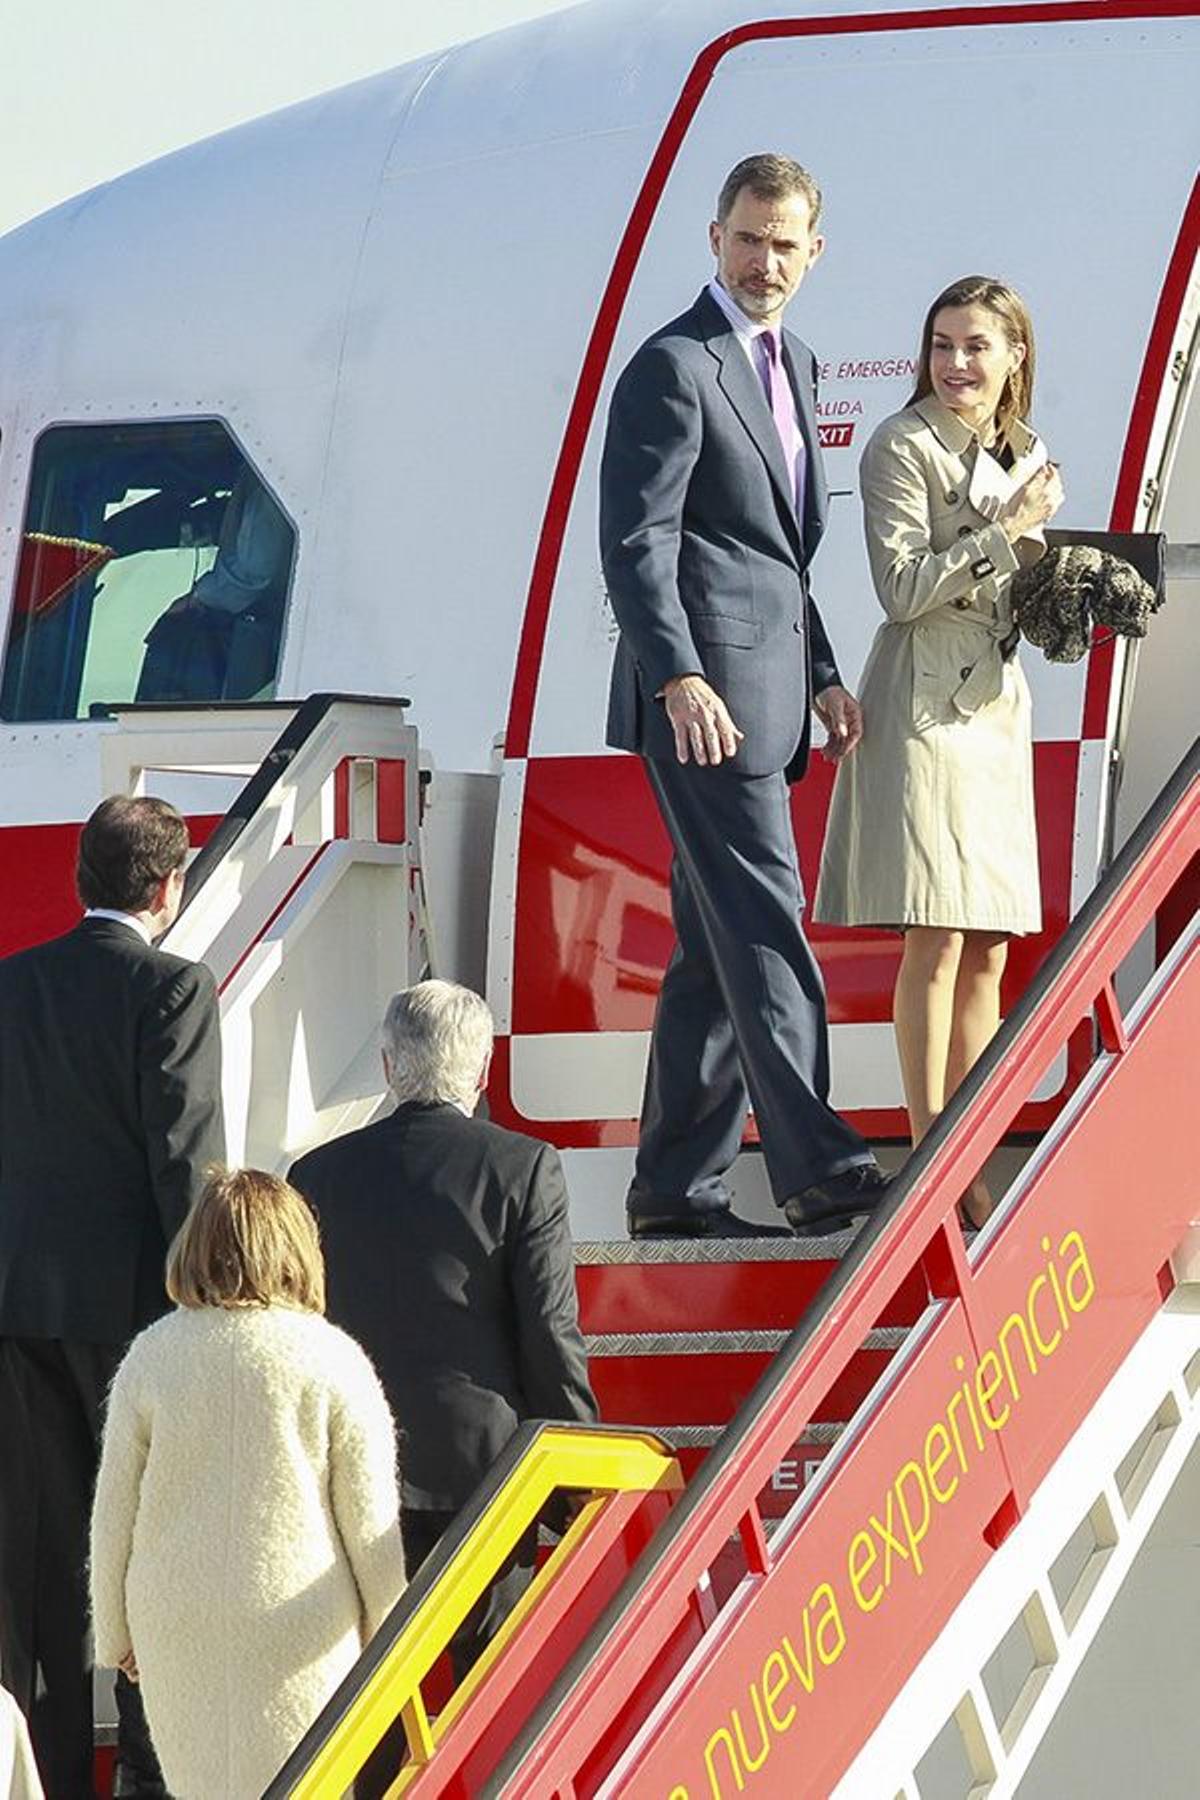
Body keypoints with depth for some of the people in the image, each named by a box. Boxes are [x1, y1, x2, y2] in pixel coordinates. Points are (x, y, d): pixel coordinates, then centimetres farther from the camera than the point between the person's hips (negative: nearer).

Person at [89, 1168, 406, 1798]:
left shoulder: (151, 1357, -3)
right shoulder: (332, 1361, -8)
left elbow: (114, 1510, 2)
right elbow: (370, 1519, -4)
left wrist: (115, 1634, 14)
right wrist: (387, 1629, 9)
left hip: (175, 1625, 2)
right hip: (298, 1623, -2)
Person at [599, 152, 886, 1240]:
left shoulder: (792, 365, 19)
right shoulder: (676, 366, -9)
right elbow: (636, 544, -16)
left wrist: (822, 678, 20)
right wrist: (680, 680, -26)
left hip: (762, 694, 9)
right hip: (706, 692, -9)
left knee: (718, 948, 9)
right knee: (763, 932, -12)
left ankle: (677, 1187, 13)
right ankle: (819, 1171, -15)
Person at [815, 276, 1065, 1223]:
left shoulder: (1022, 458, 16)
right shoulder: (903, 449, -6)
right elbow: (904, 588, -14)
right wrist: (1009, 531, -12)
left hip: (996, 703, 8)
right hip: (924, 703, -8)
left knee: (988, 953, 6)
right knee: (937, 941, -11)